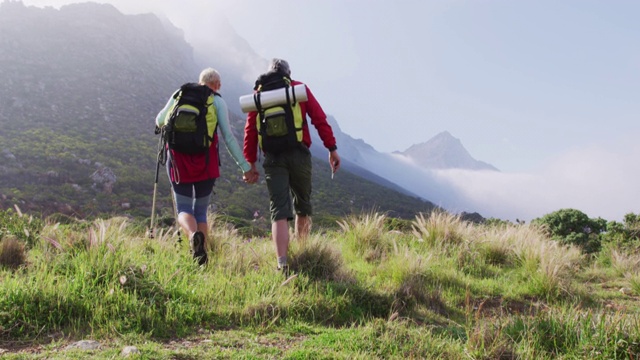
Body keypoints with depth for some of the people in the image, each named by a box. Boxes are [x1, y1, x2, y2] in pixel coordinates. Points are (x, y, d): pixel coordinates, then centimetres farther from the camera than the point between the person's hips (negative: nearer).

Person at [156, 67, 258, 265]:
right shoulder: (218, 101, 3)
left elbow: (160, 121, 18)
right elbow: (228, 137, -4)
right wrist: (245, 167, -3)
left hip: (178, 159, 1)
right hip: (206, 162, -1)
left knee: (184, 209, 7)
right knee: (201, 210, 15)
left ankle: (193, 235, -25)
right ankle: (201, 253, 3)